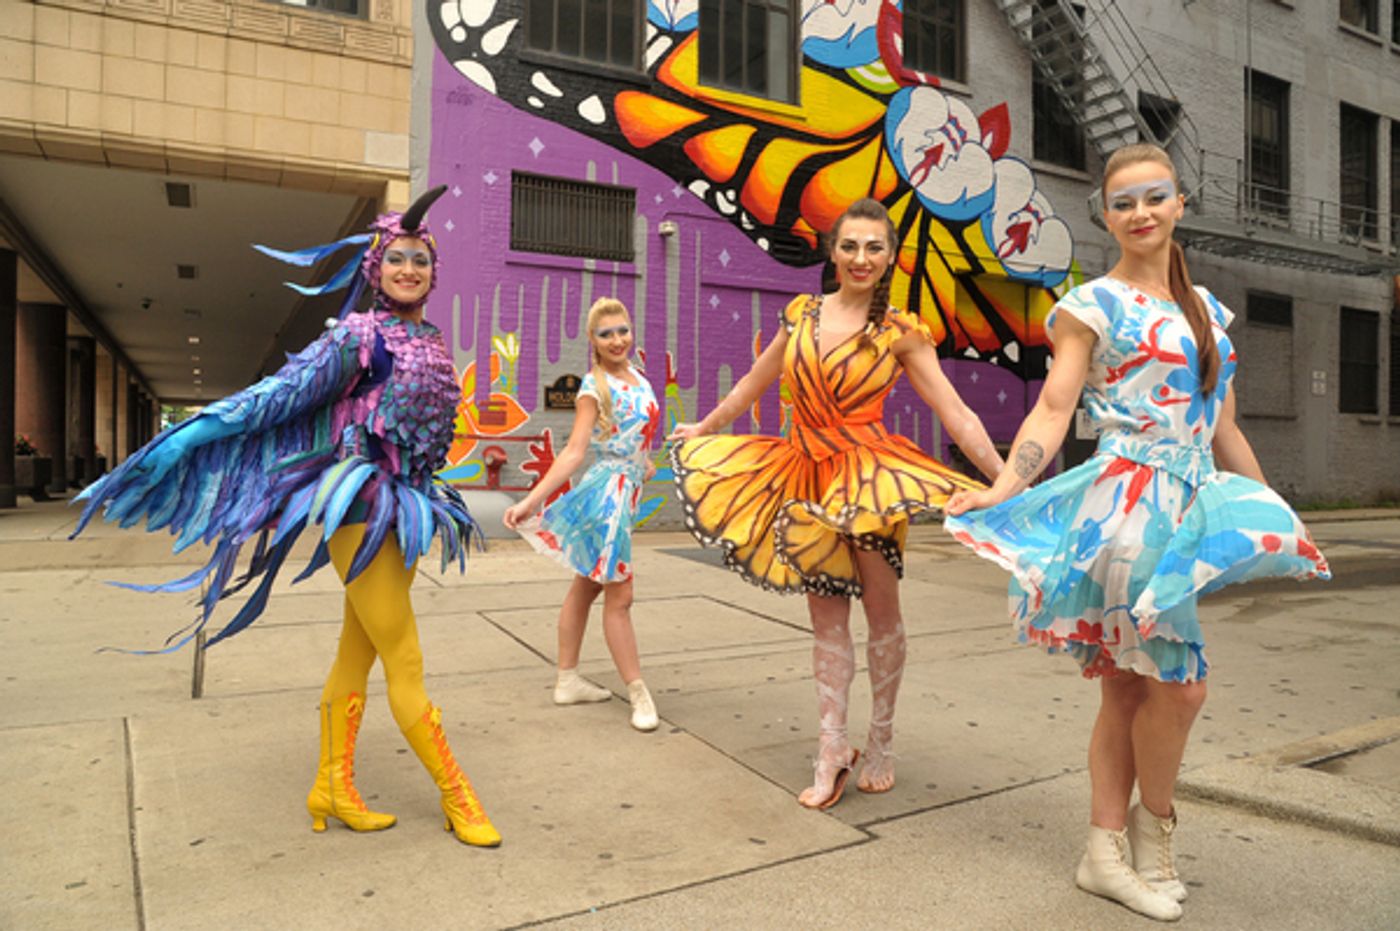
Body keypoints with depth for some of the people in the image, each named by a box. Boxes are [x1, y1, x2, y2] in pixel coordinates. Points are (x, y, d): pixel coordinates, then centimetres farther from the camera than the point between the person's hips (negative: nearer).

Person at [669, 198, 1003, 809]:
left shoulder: (900, 332, -1)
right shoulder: (802, 313, 7)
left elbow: (955, 413, -5)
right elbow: (754, 383, 18)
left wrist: (1006, 481, -12)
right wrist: (701, 430, 26)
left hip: (866, 472, -3)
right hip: (808, 473, 3)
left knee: (880, 609, 4)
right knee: (826, 617, 6)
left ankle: (881, 746, 21)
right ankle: (832, 751, 13)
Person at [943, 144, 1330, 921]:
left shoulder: (1204, 307, 17)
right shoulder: (1091, 304, -1)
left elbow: (1223, 430, 20)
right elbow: (1052, 410, -11)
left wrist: (1273, 513, 21)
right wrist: (1001, 491, -25)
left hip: (1187, 508, 6)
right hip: (1126, 505, -6)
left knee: (1127, 686, 10)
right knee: (1179, 683, -6)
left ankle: (1106, 852, 20)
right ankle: (1152, 829, 20)